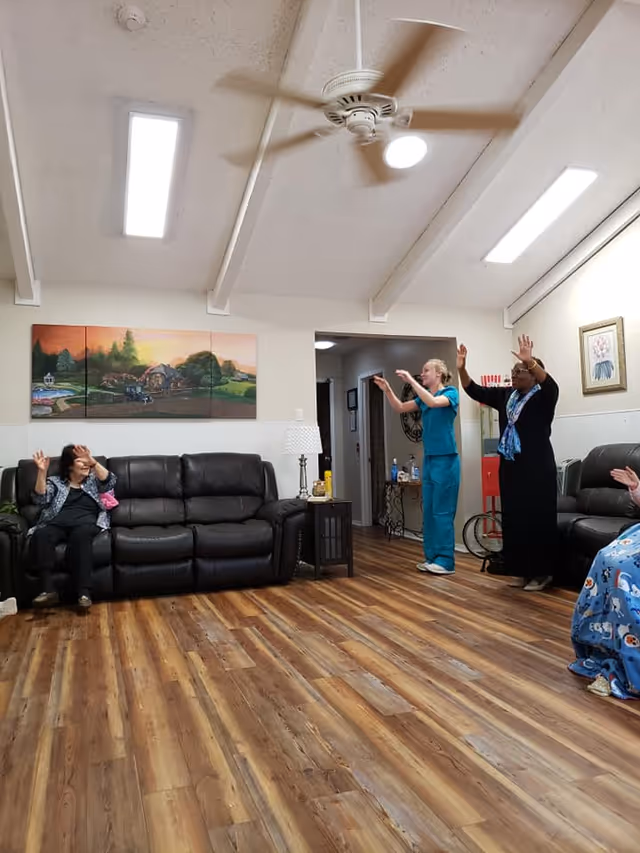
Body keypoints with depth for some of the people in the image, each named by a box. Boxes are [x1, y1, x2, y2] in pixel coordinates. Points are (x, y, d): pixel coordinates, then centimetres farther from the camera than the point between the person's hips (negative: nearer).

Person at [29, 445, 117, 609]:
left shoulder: (93, 480, 22)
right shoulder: (55, 482, 22)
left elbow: (110, 482, 1)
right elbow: (40, 500, 5)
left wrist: (93, 461, -12)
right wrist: (42, 472, -7)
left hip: (86, 523, -1)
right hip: (57, 524, 1)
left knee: (80, 535, -38)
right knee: (40, 535, -33)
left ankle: (83, 592, -43)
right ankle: (48, 590, -36)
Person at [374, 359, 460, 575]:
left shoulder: (450, 392, -7)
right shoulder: (423, 398, 13)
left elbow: (433, 402, -25)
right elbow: (400, 407, 15)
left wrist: (411, 381, -22)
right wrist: (387, 390, 1)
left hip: (446, 459, -8)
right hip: (429, 459, 8)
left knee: (442, 512, -6)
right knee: (428, 511, 9)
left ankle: (446, 561, 0)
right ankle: (432, 557, 17)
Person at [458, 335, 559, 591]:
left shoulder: (542, 398, -6)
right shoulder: (505, 395, 11)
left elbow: (551, 386, -28)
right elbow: (475, 391, 10)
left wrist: (530, 361, -42)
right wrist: (461, 368, -5)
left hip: (536, 468, -6)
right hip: (510, 467, 6)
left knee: (537, 519, -3)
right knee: (514, 519, 9)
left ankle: (542, 573, 8)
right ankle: (523, 571, 20)